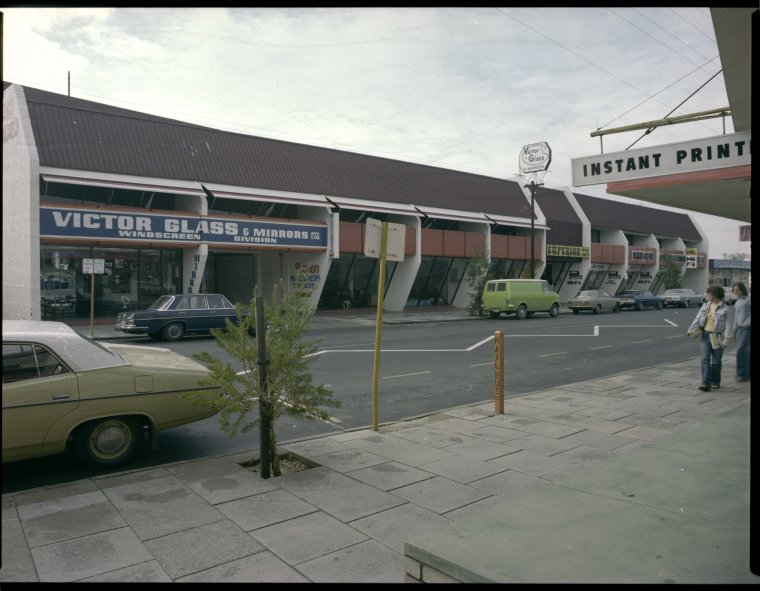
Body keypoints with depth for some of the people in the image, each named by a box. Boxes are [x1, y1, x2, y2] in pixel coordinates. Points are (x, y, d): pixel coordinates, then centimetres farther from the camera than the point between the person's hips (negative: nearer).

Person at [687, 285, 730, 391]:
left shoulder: (725, 308, -7)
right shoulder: (705, 305, 7)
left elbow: (728, 325, -9)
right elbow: (698, 319, 9)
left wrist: (725, 340, -14)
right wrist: (691, 330, 1)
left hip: (717, 337, -3)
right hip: (705, 335, 3)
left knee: (716, 362, 9)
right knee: (704, 359, -7)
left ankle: (715, 382, 26)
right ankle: (706, 383, -10)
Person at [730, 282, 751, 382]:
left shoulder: (748, 300, -3)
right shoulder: (736, 303, 18)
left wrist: (749, 322, -21)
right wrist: (733, 332, 20)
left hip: (747, 328, -7)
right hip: (739, 328, 7)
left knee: (741, 350, -13)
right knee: (744, 351, 10)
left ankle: (742, 374, -8)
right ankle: (746, 374, 16)